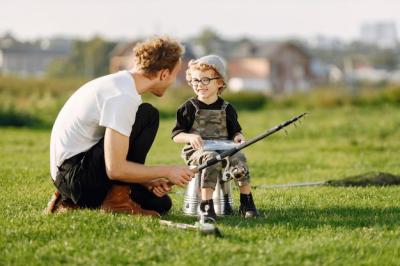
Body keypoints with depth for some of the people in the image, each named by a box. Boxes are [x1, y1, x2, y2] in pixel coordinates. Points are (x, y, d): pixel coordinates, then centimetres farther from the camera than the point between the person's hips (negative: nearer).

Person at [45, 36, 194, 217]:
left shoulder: (121, 83, 11)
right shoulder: (123, 97, -21)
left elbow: (115, 159, 16)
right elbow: (115, 169, -24)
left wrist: (149, 182, 2)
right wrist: (167, 171, -13)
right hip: (76, 173, -10)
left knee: (160, 203, 13)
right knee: (148, 115, -14)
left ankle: (70, 203, 13)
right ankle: (116, 200, -10)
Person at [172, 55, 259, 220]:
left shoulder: (226, 109, 13)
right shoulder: (189, 108, 4)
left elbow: (235, 131, 21)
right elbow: (176, 136, 2)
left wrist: (238, 137, -4)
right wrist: (190, 137, -19)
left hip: (224, 149, 3)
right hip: (197, 150, -3)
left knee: (238, 158, -29)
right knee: (212, 158, -37)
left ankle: (247, 203, -21)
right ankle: (206, 205, -41)